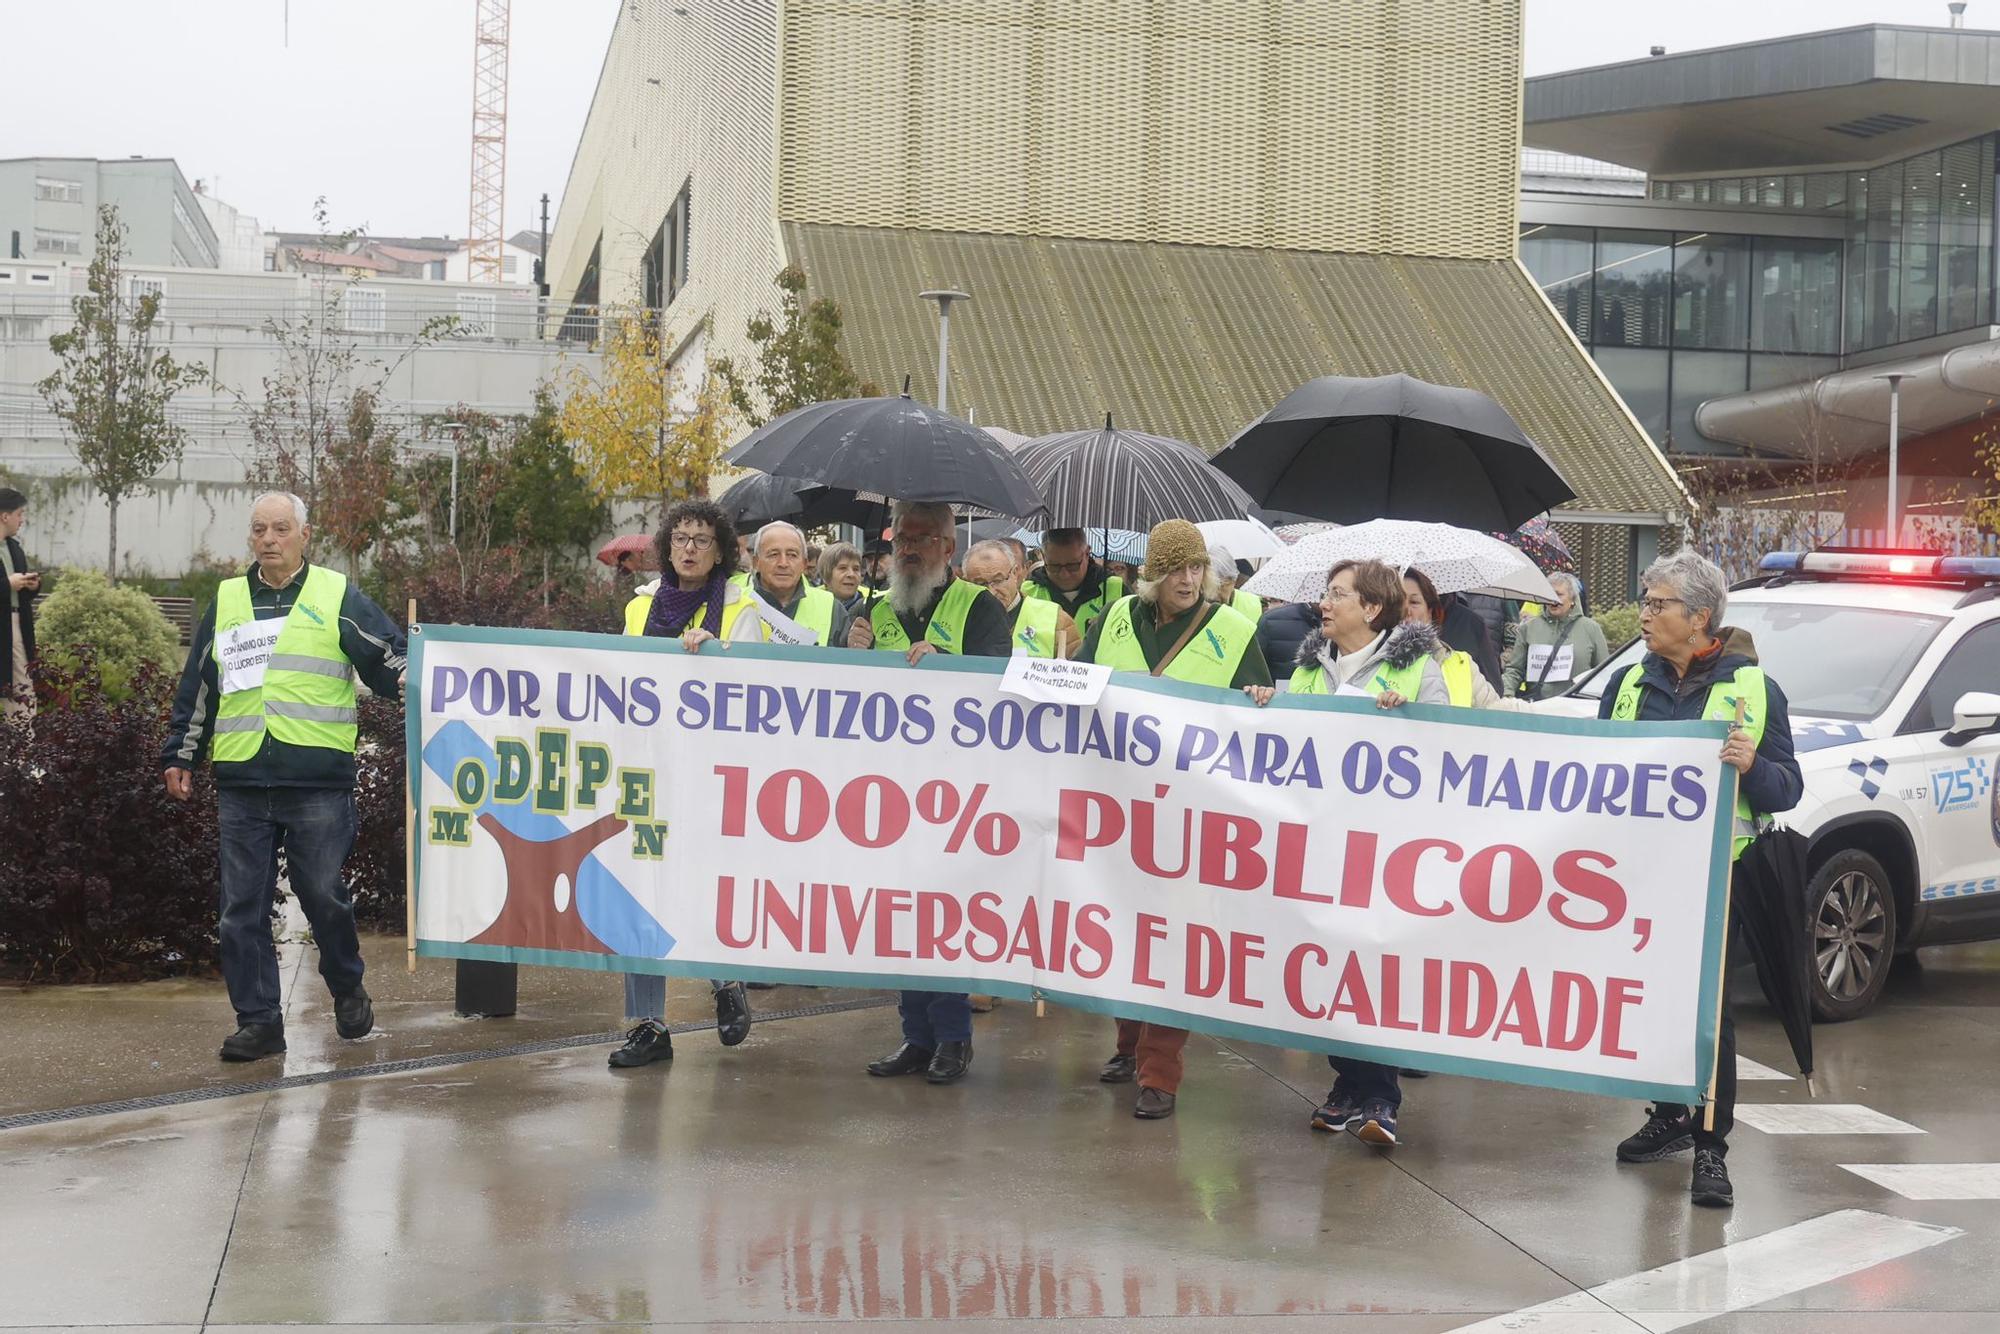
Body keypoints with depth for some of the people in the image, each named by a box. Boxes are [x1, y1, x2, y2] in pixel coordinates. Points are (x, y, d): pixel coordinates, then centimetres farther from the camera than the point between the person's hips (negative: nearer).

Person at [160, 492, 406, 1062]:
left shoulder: (337, 597, 6)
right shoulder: (226, 602, 16)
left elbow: (390, 657, 3)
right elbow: (196, 689, 21)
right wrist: (179, 757, 19)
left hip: (318, 779, -3)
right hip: (242, 781, 3)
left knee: (324, 895, 0)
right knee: (242, 907, 2)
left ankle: (347, 989, 25)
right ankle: (258, 1020, 10)